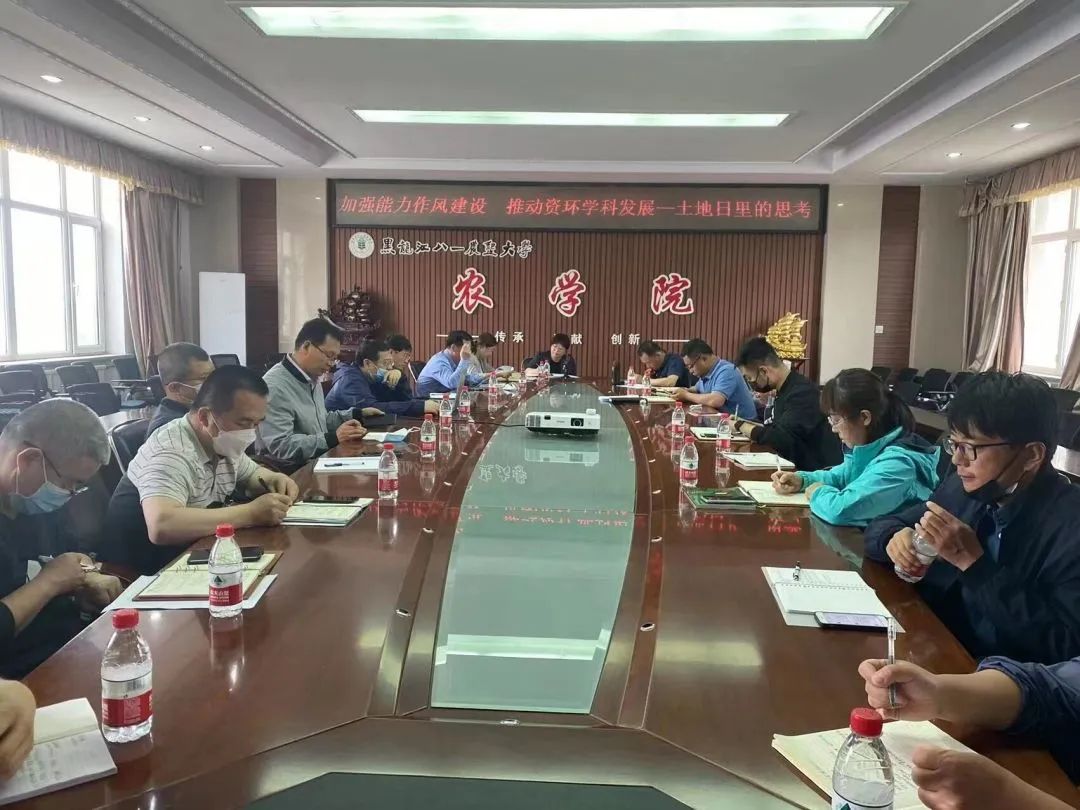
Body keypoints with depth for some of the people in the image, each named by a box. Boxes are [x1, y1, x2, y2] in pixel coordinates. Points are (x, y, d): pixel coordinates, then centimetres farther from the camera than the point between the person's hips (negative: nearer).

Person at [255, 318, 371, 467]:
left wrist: (358, 414, 17)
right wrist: (334, 438, -26)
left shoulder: (312, 379, 14)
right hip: (291, 473, -9)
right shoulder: (274, 386, -20)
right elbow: (281, 446, -26)